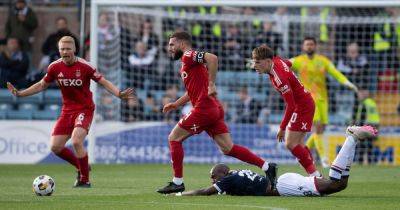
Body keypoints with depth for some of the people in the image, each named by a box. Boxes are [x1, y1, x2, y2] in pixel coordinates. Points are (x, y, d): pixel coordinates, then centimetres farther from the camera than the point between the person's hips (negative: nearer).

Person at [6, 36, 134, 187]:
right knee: (55, 147, -2)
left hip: (84, 109, -5)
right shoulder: (55, 67, -2)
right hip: (67, 110, 5)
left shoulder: (84, 66, -15)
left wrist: (119, 94, -28)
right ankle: (81, 167, 23)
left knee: (76, 141, -26)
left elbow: (104, 82, -11)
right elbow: (42, 85, 13)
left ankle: (85, 179, -9)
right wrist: (19, 93, 7)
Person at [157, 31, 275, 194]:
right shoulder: (188, 61, 25)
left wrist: (211, 84, -25)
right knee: (227, 148, 5)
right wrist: (176, 104, 26)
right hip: (214, 109, 10)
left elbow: (212, 58, -24)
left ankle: (177, 182, 1)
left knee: (174, 138, 0)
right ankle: (266, 166, -1)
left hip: (203, 108, -10)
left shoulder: (188, 56, -5)